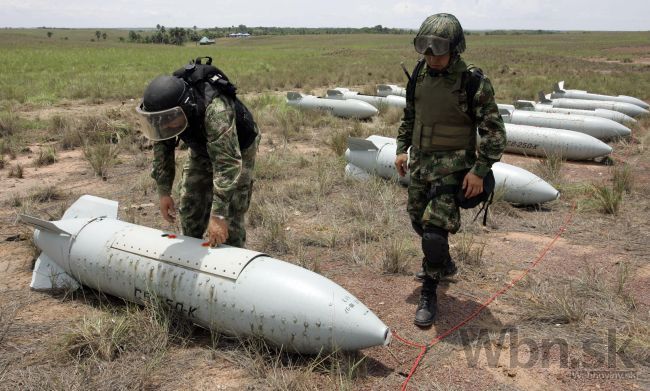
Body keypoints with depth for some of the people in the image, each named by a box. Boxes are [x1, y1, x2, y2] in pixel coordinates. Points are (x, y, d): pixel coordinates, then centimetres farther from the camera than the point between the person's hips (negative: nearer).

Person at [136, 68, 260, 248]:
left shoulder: (215, 111, -43)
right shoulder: (164, 111, -22)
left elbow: (228, 163, -45)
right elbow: (162, 147, -6)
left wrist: (218, 215, -46)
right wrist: (164, 192, -6)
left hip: (236, 150, -6)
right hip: (201, 151, 6)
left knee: (229, 220, -11)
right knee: (189, 212, 8)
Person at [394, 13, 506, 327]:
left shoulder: (473, 82, -15)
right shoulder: (420, 73, 2)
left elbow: (494, 131, -13)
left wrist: (479, 170, -19)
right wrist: (402, 149, 10)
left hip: (452, 165, -7)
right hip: (420, 161, 7)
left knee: (435, 227, -13)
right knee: (418, 219, 18)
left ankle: (429, 295, 3)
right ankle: (444, 265, 44)